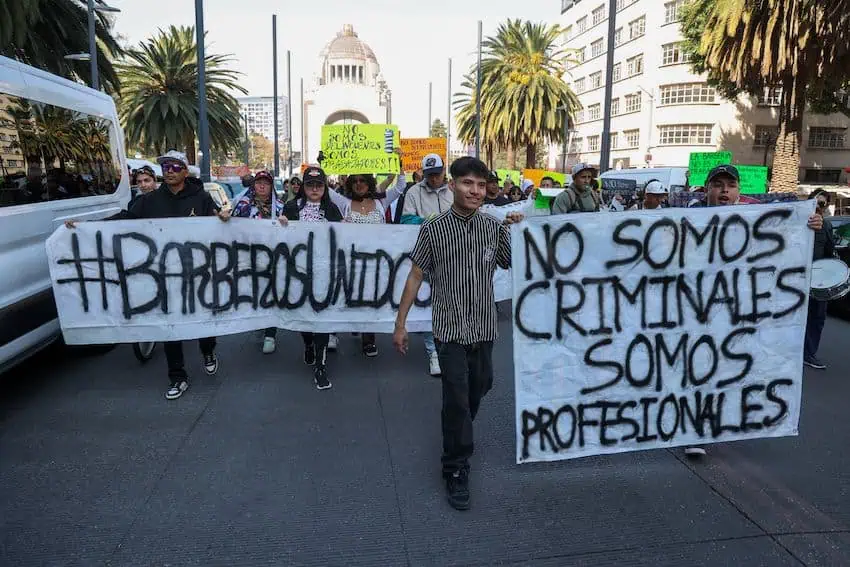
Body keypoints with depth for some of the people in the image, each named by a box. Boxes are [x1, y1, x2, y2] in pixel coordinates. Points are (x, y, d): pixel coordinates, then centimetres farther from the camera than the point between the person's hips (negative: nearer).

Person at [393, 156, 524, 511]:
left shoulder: (494, 228, 1)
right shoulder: (433, 229, -6)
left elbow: (513, 265, 9)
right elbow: (416, 275, -3)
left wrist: (518, 232, -5)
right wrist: (400, 323, -3)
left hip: (484, 326, 4)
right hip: (450, 328, -4)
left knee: (480, 388, 19)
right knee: (457, 399, -5)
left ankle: (459, 437, 47)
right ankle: (456, 470, 12)